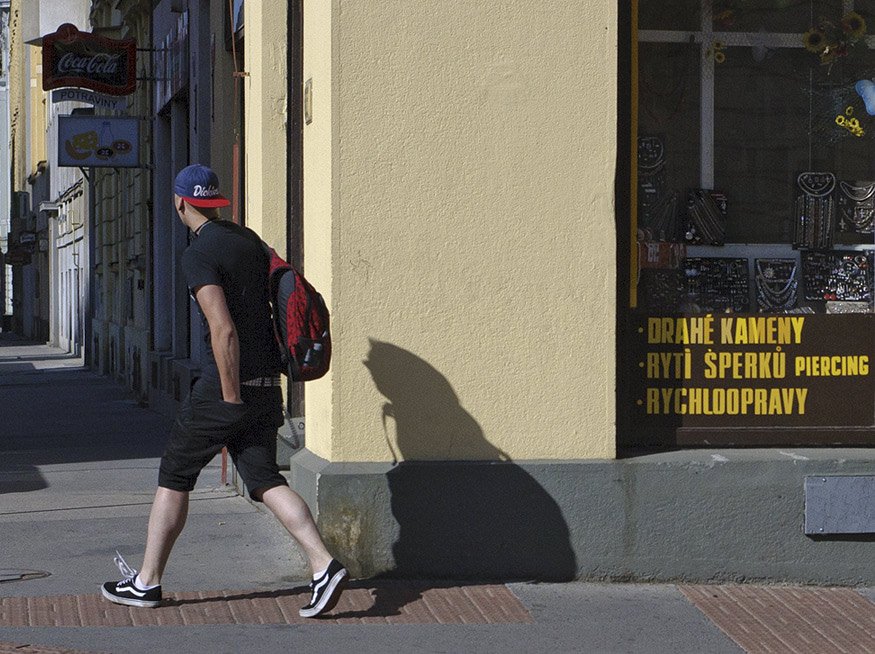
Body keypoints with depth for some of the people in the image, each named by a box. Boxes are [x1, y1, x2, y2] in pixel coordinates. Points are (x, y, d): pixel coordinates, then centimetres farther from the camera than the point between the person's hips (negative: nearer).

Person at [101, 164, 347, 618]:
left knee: (173, 478, 8)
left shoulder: (198, 254, -12)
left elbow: (224, 330, -20)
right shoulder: (250, 240, 12)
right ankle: (323, 565, -13)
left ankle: (146, 582, 17)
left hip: (224, 384, -7)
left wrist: (231, 397, -16)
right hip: (267, 384, 7)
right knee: (265, 479, 5)